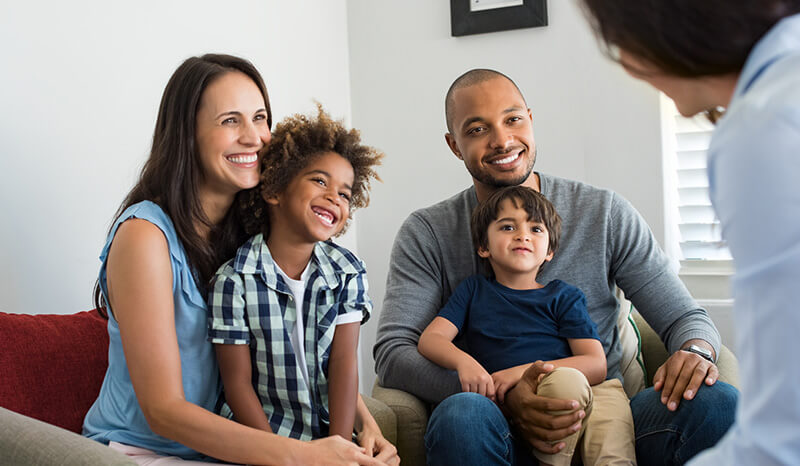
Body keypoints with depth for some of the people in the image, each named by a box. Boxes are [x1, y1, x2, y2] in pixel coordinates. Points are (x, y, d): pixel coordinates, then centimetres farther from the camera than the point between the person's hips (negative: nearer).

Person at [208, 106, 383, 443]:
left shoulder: (347, 273, 2)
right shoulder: (234, 280, -10)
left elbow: (344, 361, -3)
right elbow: (237, 384, -8)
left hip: (330, 431, 3)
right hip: (261, 432, -3)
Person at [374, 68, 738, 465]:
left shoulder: (606, 214, 8)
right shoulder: (427, 235, 4)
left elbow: (684, 317, 8)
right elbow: (392, 352, -8)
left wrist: (695, 352, -19)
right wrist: (502, 395, -24)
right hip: (501, 433, -1)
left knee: (716, 402, -26)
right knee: (460, 413, -38)